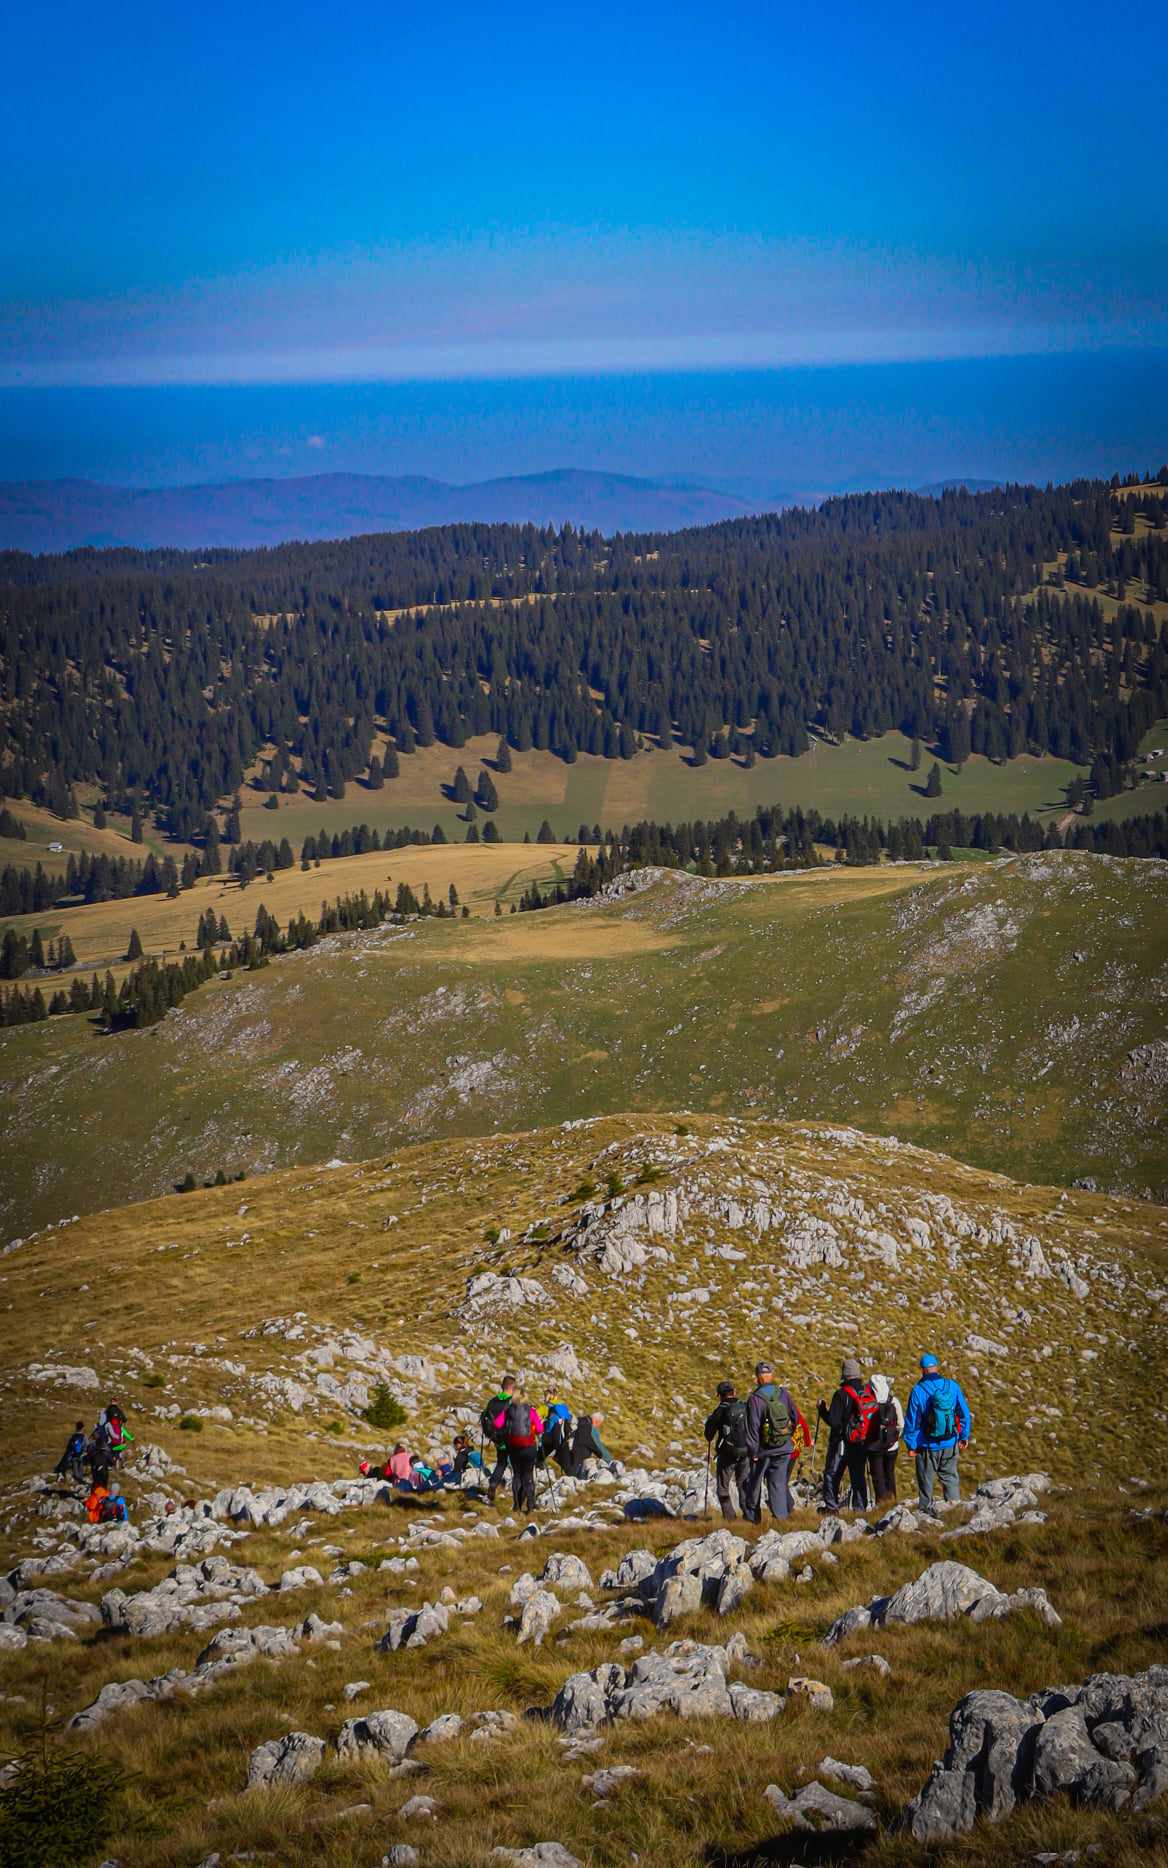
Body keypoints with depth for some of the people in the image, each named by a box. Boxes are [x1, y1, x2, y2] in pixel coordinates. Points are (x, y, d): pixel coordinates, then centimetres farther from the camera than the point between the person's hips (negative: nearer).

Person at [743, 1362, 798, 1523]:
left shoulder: (755, 1399, -15)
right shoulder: (783, 1394, -1)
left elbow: (752, 1428, -14)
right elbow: (794, 1418, 9)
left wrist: (753, 1451, -8)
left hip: (763, 1450, -3)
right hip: (784, 1449, 3)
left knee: (754, 1483, 13)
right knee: (779, 1484, 7)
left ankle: (752, 1516, 23)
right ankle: (780, 1515, -2)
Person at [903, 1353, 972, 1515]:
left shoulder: (918, 1391, -13)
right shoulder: (952, 1386, -5)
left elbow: (912, 1421, -8)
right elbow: (965, 1414, 3)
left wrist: (911, 1445, 1)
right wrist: (964, 1437, 14)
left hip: (927, 1446, -3)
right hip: (950, 1444, 3)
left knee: (926, 1481, 10)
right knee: (950, 1476, 16)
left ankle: (926, 1507, 15)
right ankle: (954, 1503, 10)